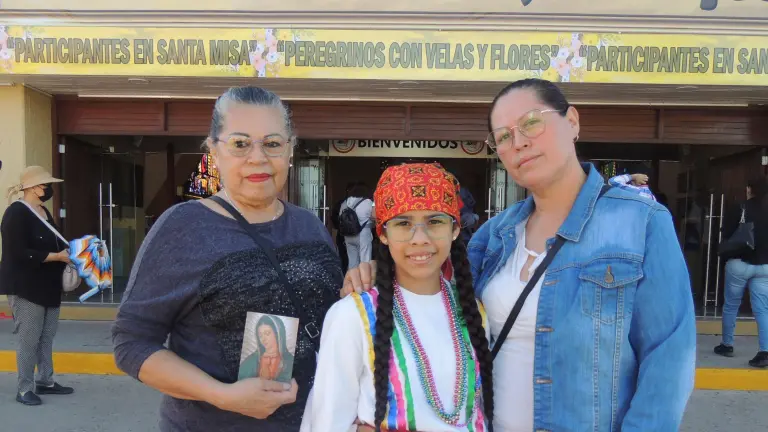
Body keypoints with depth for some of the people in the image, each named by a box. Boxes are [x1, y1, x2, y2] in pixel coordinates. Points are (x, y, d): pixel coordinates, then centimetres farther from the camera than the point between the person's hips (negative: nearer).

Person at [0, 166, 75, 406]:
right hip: (26, 287, -8)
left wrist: (67, 253, 4)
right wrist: (56, 256, -19)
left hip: (48, 286, 8)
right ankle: (24, 389, 11)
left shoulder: (44, 213, 13)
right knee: (29, 339, -1)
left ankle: (45, 381, 25)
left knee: (47, 337, 13)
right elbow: (19, 254, -21)